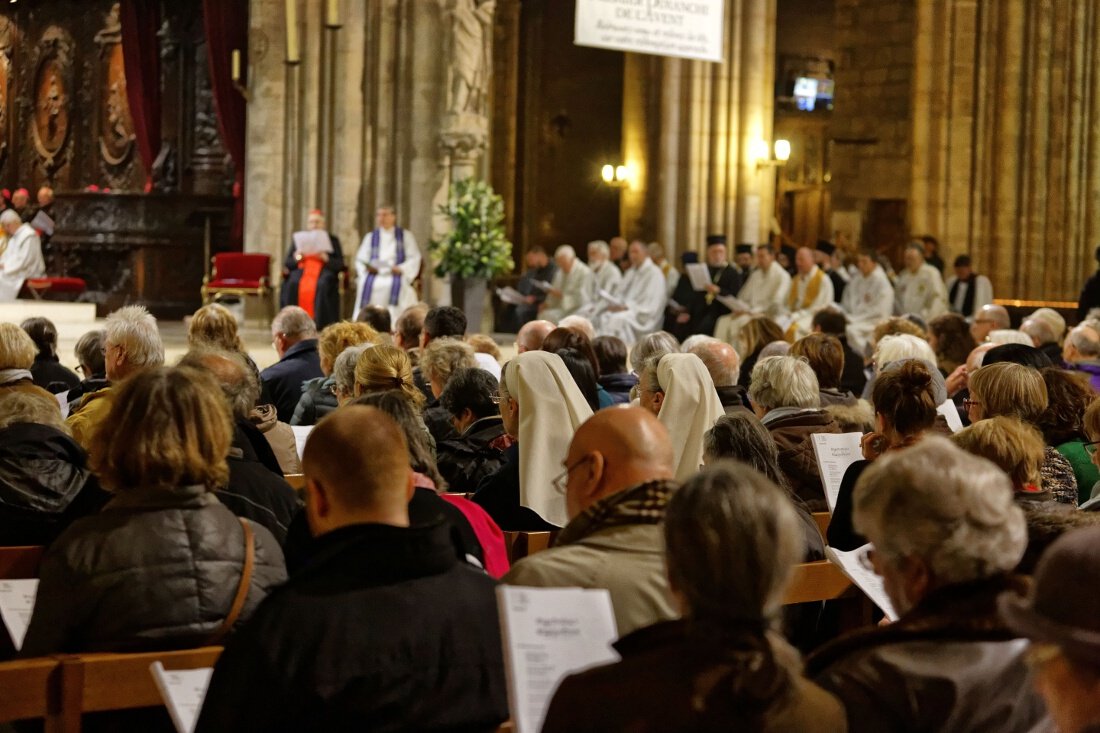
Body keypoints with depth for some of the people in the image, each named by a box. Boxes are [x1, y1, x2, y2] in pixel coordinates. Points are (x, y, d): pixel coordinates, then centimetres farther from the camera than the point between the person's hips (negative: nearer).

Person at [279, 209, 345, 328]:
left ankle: (321, 326, -36)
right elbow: (286, 263, 12)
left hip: (323, 273, -2)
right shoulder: (298, 239, 19)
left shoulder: (333, 240, 13)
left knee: (323, 285, -37)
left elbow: (340, 264, 3)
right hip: (301, 271, 2)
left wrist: (326, 259, -15)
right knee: (291, 285, -32)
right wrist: (296, 258, -9)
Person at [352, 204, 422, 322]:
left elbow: (414, 258, 4)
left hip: (395, 274, -2)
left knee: (396, 285, -36)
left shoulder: (405, 235, 13)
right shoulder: (370, 236, 20)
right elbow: (361, 259, 13)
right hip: (374, 274, 2)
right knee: (366, 284, -31)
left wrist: (402, 269, -15)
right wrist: (368, 267, -10)